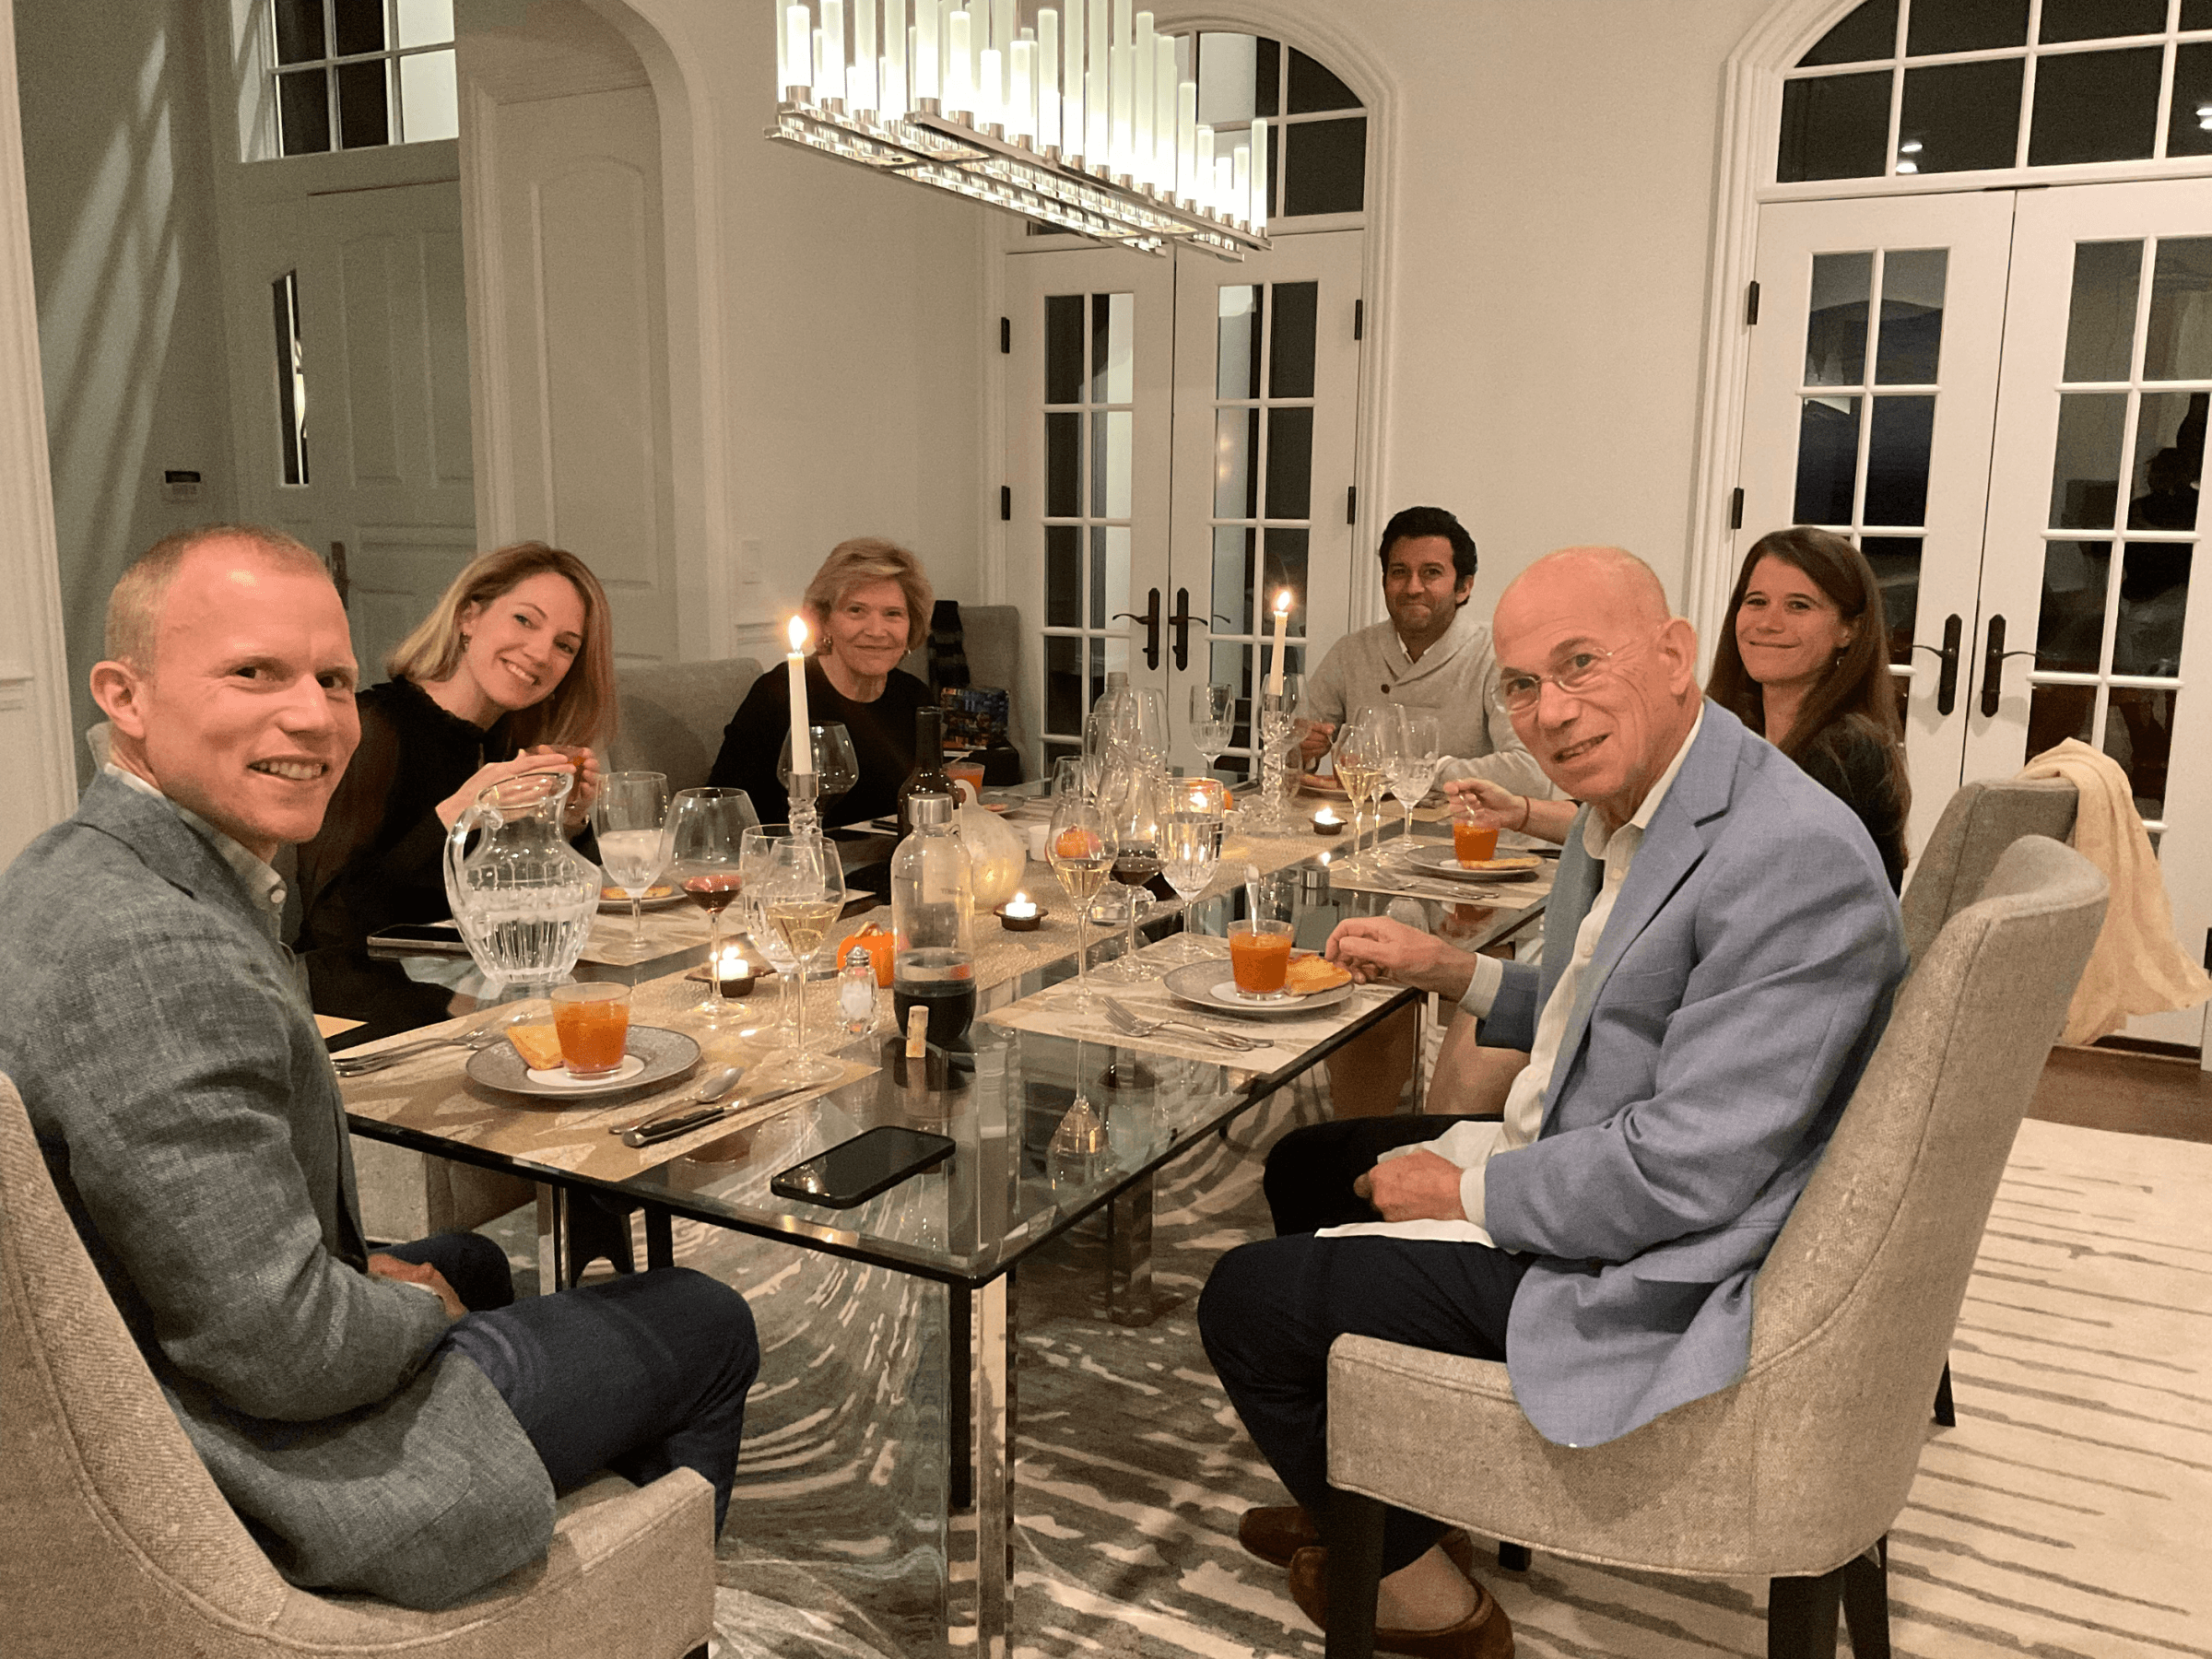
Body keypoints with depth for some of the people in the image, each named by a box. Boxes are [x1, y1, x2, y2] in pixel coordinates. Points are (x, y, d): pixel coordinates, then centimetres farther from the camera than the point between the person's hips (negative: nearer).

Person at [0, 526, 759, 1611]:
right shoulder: (155, 952, -33)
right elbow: (284, 1349, -31)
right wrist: (420, 1304, -10)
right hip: (255, 1464, -10)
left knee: (474, 1265, 34)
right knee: (707, 1328, 7)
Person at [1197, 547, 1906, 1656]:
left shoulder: (1794, 857, -27)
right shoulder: (1619, 810, 4)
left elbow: (1689, 1171, -29)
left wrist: (1473, 1193, -16)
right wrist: (1451, 971, 4)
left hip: (1644, 1281, -10)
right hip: (1565, 1169, 10)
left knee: (1247, 1302, -7)